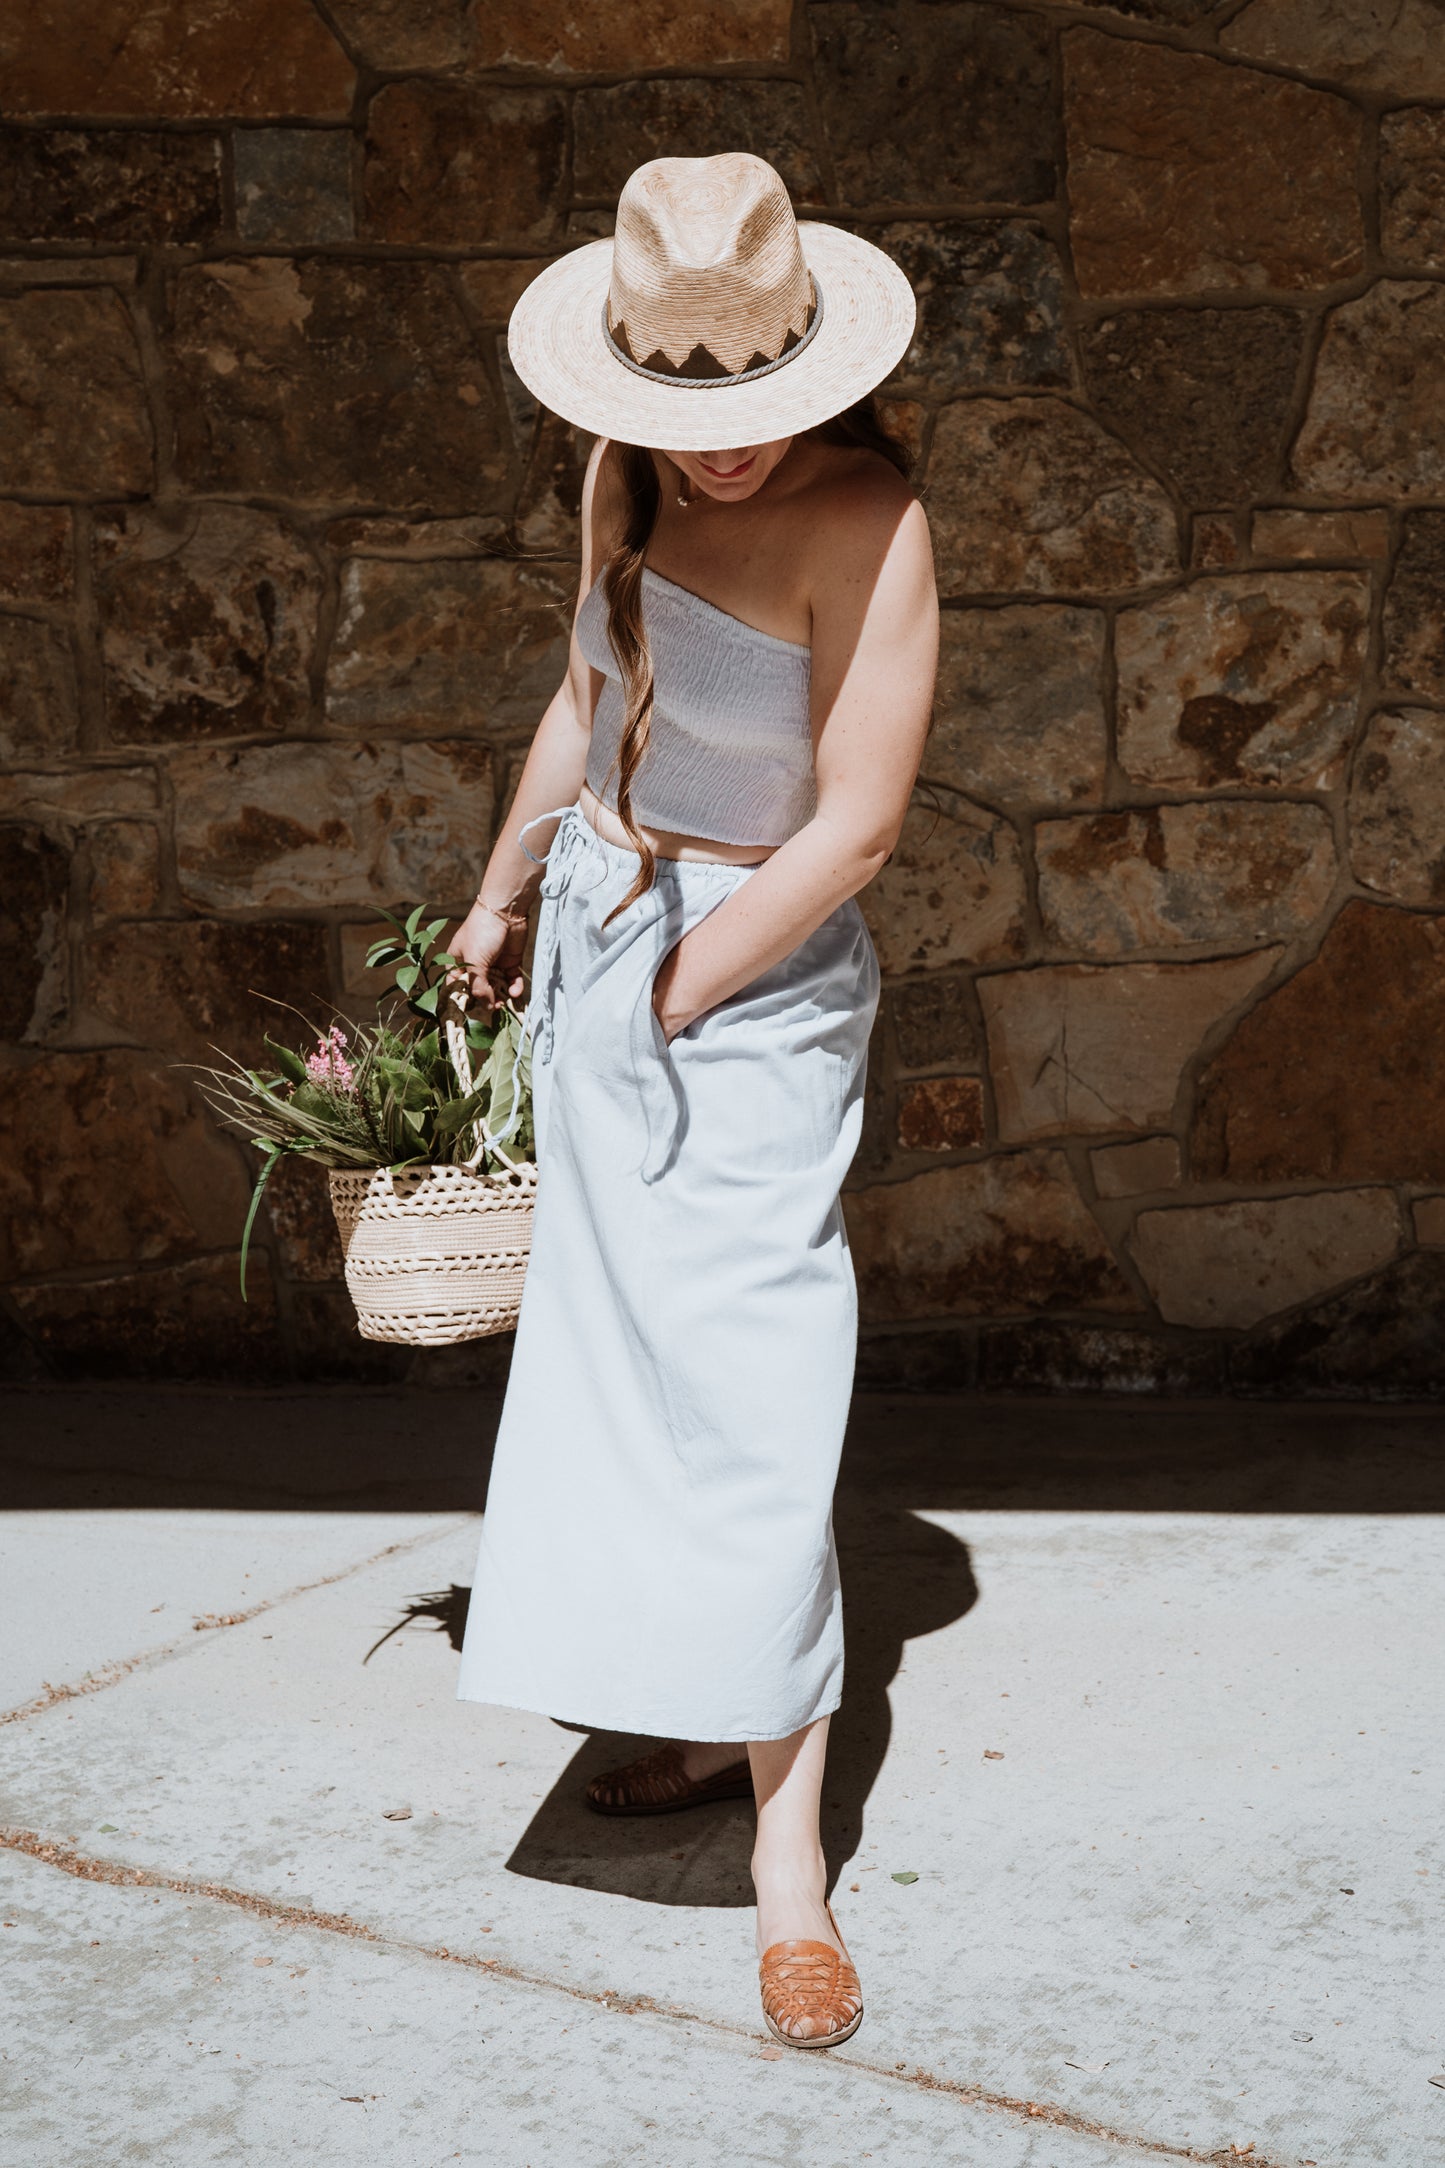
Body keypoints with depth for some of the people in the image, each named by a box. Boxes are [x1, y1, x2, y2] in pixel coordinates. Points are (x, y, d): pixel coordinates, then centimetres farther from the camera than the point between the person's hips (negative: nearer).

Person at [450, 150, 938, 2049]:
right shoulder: (630, 474, 1)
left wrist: (658, 1003, -14)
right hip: (599, 930, 8)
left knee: (740, 1384, -9)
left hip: (754, 977, -8)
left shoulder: (866, 524, -21)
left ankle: (789, 1849, 0)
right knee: (620, 1354, 13)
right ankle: (711, 1712, 27)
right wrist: (504, 895, 25)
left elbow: (854, 828, -21)